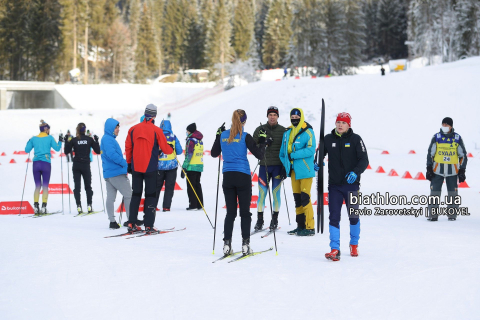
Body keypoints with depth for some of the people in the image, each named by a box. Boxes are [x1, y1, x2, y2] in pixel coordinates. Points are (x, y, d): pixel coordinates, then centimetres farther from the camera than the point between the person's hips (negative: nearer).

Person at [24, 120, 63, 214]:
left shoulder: (34, 139, 7)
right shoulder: (49, 138, -1)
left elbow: (27, 150, 11)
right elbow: (57, 148, -2)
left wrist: (29, 143, 29)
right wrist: (60, 141, 15)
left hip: (36, 163, 3)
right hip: (46, 164, -3)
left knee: (37, 186, 9)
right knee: (45, 186, 2)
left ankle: (36, 206, -2)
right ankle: (43, 206, -7)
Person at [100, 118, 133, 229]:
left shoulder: (106, 139, 18)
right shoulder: (108, 139, -14)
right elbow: (112, 154, -25)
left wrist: (123, 164, 14)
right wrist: (125, 164, -15)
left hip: (108, 173, 10)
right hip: (116, 173, -10)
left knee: (110, 197, 6)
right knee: (128, 195, -4)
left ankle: (112, 221, 7)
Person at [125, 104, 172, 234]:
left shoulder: (133, 129, 2)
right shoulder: (156, 130, -9)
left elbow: (128, 148, 7)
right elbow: (165, 149, -4)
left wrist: (129, 164, 18)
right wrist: (172, 150, 18)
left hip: (135, 168, 3)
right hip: (150, 168, -3)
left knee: (136, 194, 13)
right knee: (150, 195, 3)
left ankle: (131, 224, 9)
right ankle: (148, 226, -2)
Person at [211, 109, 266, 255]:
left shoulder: (223, 135, 4)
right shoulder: (245, 137, -8)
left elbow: (214, 153, 18)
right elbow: (259, 155, -8)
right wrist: (262, 140, 5)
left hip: (227, 177, 4)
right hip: (243, 177, -4)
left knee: (230, 212, 9)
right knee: (245, 212, 4)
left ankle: (227, 244, 4)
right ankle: (245, 244, 1)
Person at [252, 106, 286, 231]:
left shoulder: (283, 131, 4)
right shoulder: (260, 130, 7)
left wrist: (285, 167, -3)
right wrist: (264, 144, -13)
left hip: (278, 166, -1)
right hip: (264, 166, 1)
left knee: (276, 193, 2)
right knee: (262, 193, -1)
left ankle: (275, 220, 11)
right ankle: (259, 220, 4)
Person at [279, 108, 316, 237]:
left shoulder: (308, 132, -7)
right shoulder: (287, 133, 14)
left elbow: (310, 150, -19)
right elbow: (283, 151, 21)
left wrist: (293, 155, -19)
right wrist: (286, 165, 9)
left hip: (305, 169, -7)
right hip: (293, 170, 7)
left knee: (305, 198, -10)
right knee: (297, 198, 10)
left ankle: (309, 227, -7)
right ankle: (301, 226, 17)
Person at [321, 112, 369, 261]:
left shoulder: (355, 139, -4)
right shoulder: (328, 139, 3)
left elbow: (364, 160, -7)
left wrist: (356, 172, -24)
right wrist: (317, 163, -7)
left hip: (351, 184, -1)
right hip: (334, 185, 1)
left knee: (353, 216, 11)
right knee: (334, 216, -6)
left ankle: (354, 244, 31)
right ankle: (335, 249, -6)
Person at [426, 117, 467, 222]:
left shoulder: (457, 138, 1)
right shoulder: (436, 137, 1)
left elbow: (463, 155, 7)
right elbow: (430, 153, 6)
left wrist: (462, 171, 3)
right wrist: (429, 169, 1)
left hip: (452, 170, 0)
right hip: (438, 169, 0)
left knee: (453, 193, 3)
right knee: (434, 192, -4)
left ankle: (452, 214, 14)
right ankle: (433, 214, 1)